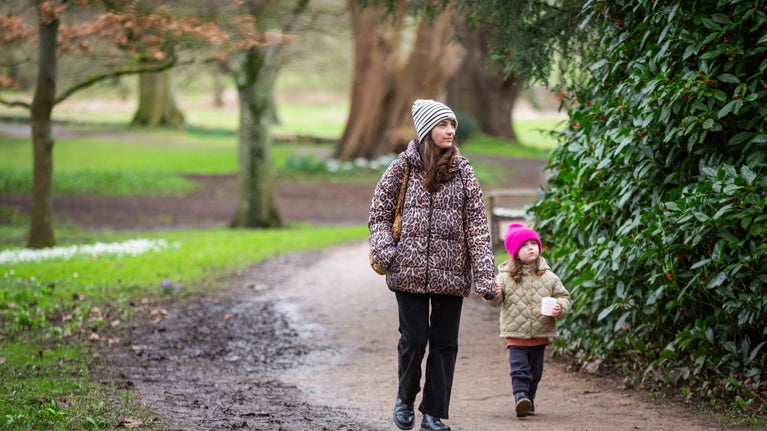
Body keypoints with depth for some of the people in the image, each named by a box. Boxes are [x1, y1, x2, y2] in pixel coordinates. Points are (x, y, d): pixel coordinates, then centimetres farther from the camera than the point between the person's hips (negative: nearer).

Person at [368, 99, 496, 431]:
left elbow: (477, 226, 1)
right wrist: (384, 249, -9)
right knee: (414, 339, 1)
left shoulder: (463, 172, 4)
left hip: (450, 275, 1)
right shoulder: (403, 167, 2)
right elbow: (379, 211, 8)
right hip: (409, 272, -1)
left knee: (444, 343, 4)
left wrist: (485, 276, -7)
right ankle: (405, 399, 26)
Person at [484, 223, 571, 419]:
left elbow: (563, 296, 6)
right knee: (519, 368, -15)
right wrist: (493, 294, -26)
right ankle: (521, 396, -22)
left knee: (535, 371, 13)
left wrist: (560, 308, -15)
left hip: (540, 334, 3)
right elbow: (495, 301, -2)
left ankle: (529, 400, 26)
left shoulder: (548, 277, 2)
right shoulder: (505, 277, -4)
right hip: (516, 333, -3)